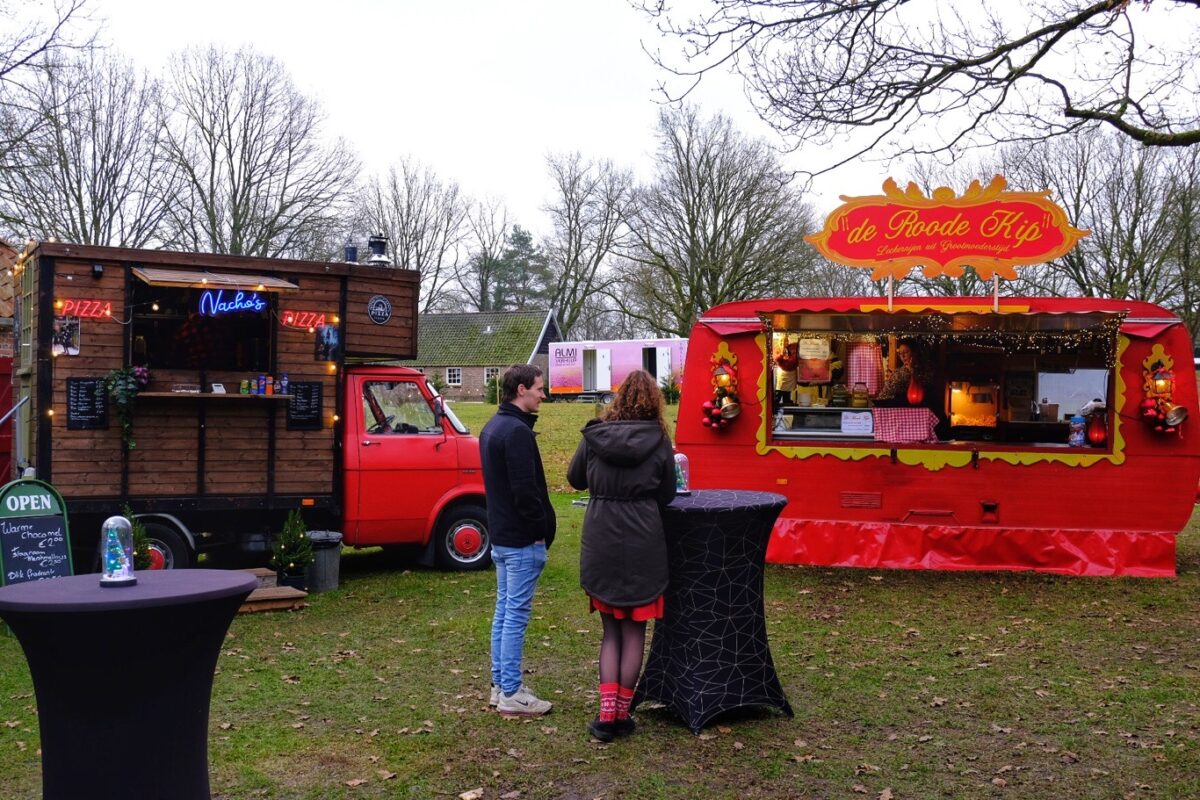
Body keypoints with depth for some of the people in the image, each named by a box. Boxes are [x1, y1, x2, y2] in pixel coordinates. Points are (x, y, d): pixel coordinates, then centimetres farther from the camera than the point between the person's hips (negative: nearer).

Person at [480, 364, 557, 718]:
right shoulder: (517, 431, -19)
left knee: (504, 610, 15)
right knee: (516, 614, -4)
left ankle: (500, 685, 23)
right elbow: (526, 489, -23)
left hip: (500, 535, 10)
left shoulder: (491, 427, 13)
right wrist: (542, 529, -12)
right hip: (522, 540, -10)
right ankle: (511, 694, 3)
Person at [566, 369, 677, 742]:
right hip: (643, 546, -2)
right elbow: (666, 495, 3)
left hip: (601, 544, 2)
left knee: (610, 630, 13)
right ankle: (621, 714, 14)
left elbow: (575, 478, 12)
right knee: (634, 631, 11)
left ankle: (607, 713, 6)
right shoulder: (659, 441, -6)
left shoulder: (594, 436, -2)